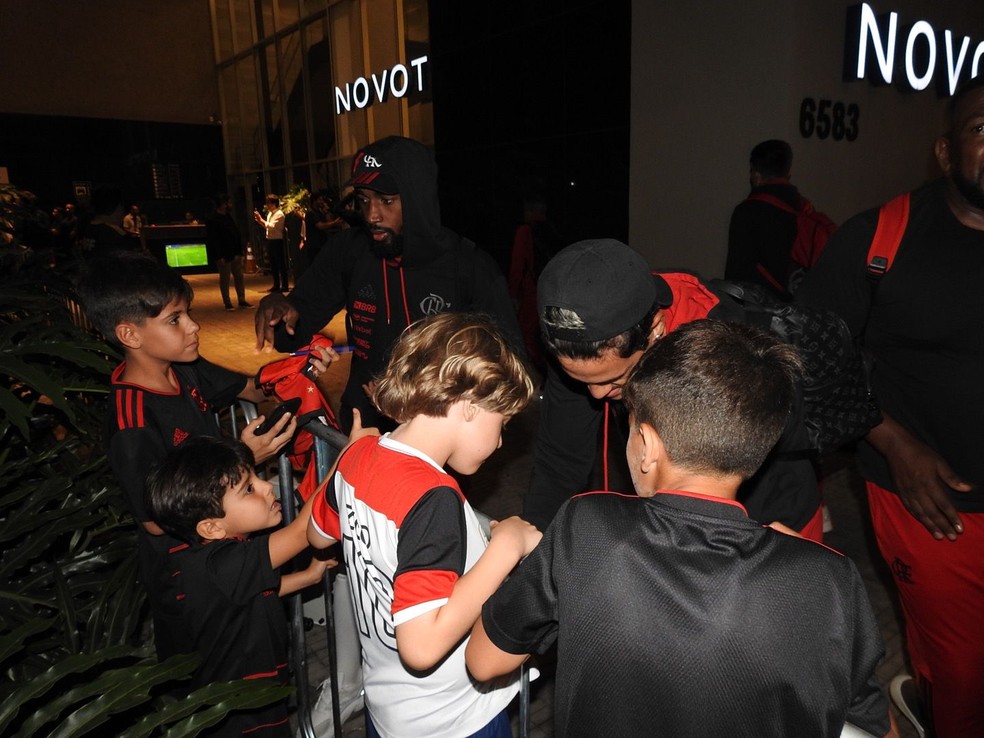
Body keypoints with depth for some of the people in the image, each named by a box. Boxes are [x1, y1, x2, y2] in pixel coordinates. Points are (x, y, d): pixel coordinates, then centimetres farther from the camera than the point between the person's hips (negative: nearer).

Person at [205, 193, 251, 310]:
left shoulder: (229, 217, 15)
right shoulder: (212, 220, -10)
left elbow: (237, 235, 15)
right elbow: (212, 240, -15)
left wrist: (239, 251, 8)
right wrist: (219, 256, -20)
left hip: (234, 254, 7)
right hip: (223, 255, -7)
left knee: (239, 277, 7)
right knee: (224, 279, 1)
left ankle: (242, 300, 14)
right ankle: (227, 303, 7)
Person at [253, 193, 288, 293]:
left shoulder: (279, 214, -13)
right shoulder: (269, 213, 14)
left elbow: (272, 226, -22)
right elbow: (267, 226, 17)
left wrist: (261, 219, -18)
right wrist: (259, 220, 4)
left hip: (277, 241, -9)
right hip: (270, 240, 9)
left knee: (281, 264, -3)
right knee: (273, 264, 13)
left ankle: (284, 285, 3)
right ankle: (276, 285, 22)